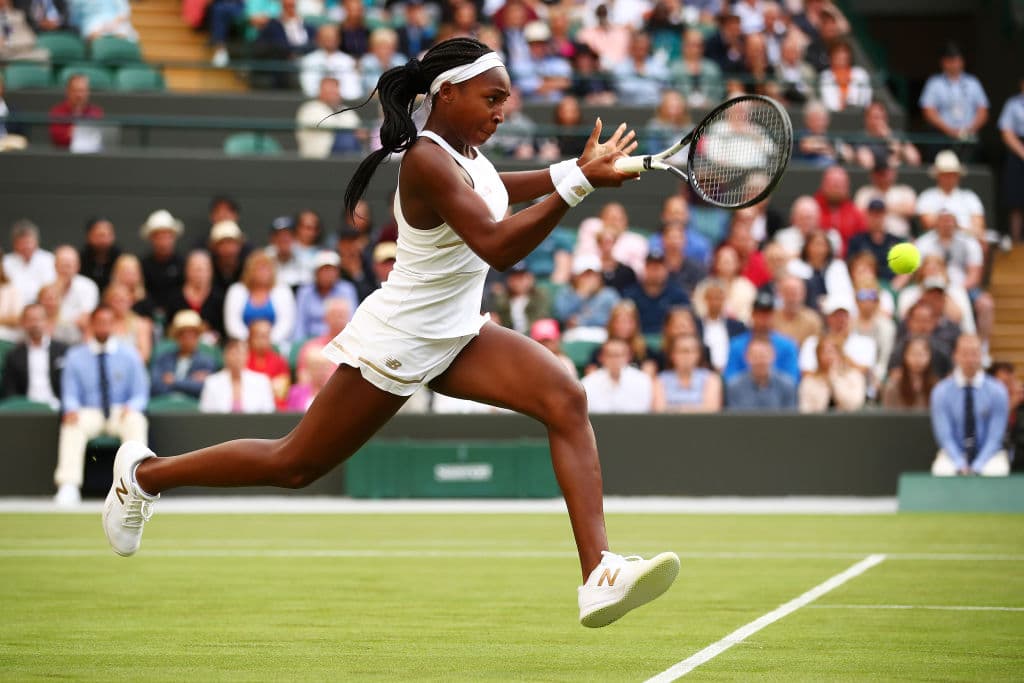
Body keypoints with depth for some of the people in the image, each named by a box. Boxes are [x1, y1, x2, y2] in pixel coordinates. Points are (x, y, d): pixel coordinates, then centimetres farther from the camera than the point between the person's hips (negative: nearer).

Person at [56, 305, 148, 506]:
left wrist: (130, 407, -17)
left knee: (136, 421, -35)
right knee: (72, 424, -33)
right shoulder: (75, 356, 8)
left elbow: (140, 394, 6)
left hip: (121, 414, 0)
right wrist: (71, 409, -20)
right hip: (88, 413, 0)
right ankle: (68, 487, -44)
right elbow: (70, 393, 5)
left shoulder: (129, 354, 8)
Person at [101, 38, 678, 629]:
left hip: (456, 335, 8)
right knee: (294, 464, 7)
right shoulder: (427, 160, -24)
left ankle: (600, 577, -24)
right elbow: (497, 247, -35)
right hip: (396, 343, -8)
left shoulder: (464, 149, 3)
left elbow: (486, 195, 29)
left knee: (567, 399, -15)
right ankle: (145, 473, 30)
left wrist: (569, 172, 15)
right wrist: (579, 182, -42)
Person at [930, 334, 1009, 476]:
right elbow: (945, 436, -7)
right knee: (942, 471, -33)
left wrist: (976, 468, -19)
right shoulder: (941, 391, -3)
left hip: (989, 453, 0)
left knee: (997, 471, -33)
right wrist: (961, 467, -21)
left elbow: (995, 437, -7)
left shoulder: (997, 390, -5)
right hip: (954, 453, 0)